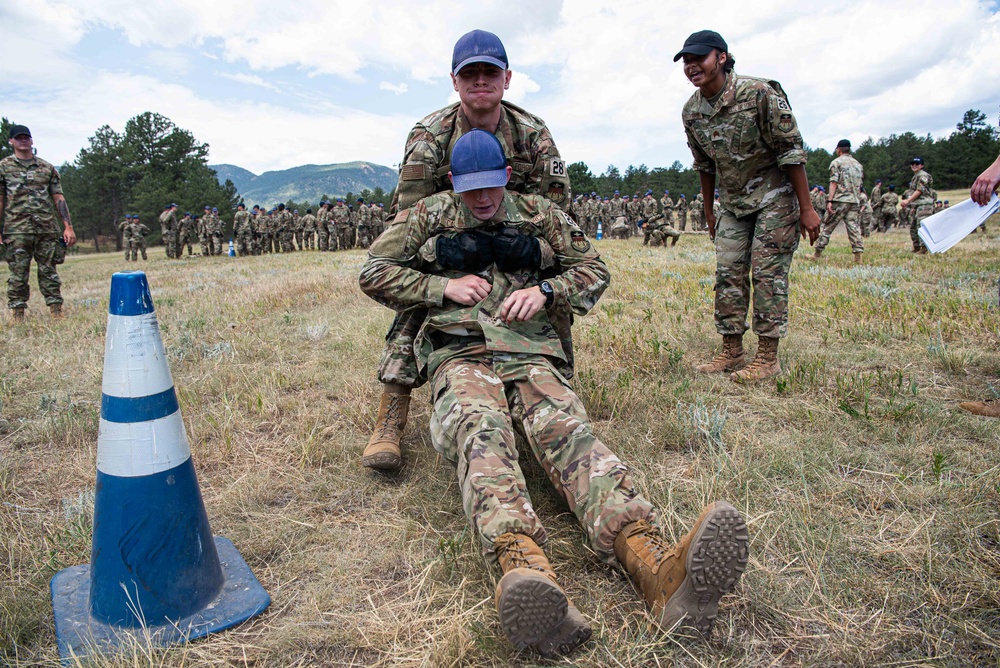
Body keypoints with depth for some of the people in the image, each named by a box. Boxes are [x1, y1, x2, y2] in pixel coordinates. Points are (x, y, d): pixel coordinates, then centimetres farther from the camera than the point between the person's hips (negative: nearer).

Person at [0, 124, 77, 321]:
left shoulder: (47, 168, 12)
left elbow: (58, 198, 9)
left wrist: (68, 227, 1)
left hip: (47, 229, 2)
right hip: (17, 230, -1)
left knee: (49, 273, 5)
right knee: (18, 275, 0)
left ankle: (57, 313, 7)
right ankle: (17, 317, 5)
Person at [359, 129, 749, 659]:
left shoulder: (537, 215, 17)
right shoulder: (429, 217, 15)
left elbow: (594, 269, 20)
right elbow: (372, 273, 12)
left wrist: (544, 291, -1)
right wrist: (442, 287, -2)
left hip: (528, 353, 1)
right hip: (460, 356, -1)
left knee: (565, 426, -32)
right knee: (480, 430, -37)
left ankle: (657, 568, -57)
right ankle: (528, 577, -65)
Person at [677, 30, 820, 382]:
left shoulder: (759, 93, -20)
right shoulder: (691, 112, -2)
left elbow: (791, 151, -17)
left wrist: (806, 208, -17)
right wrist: (709, 212, 16)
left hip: (774, 197, -6)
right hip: (732, 203, 6)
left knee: (767, 273, -7)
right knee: (728, 274, 3)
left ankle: (767, 358, 1)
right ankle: (731, 352, 12)